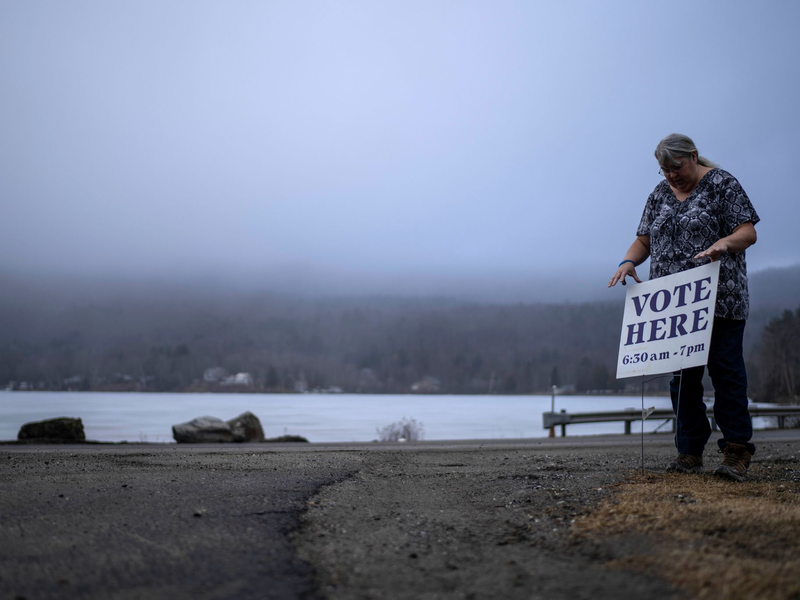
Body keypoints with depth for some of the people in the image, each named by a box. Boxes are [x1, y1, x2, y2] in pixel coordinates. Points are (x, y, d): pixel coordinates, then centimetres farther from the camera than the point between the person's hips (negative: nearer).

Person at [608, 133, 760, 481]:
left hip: (719, 300, -5)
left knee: (726, 371, -7)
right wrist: (629, 261, -4)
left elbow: (748, 232, -5)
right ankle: (690, 452, 8)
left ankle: (736, 451, -2)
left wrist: (725, 242, -26)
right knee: (682, 376, 3)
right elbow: (644, 239, 17)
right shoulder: (660, 194, 16)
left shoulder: (721, 184, 1)